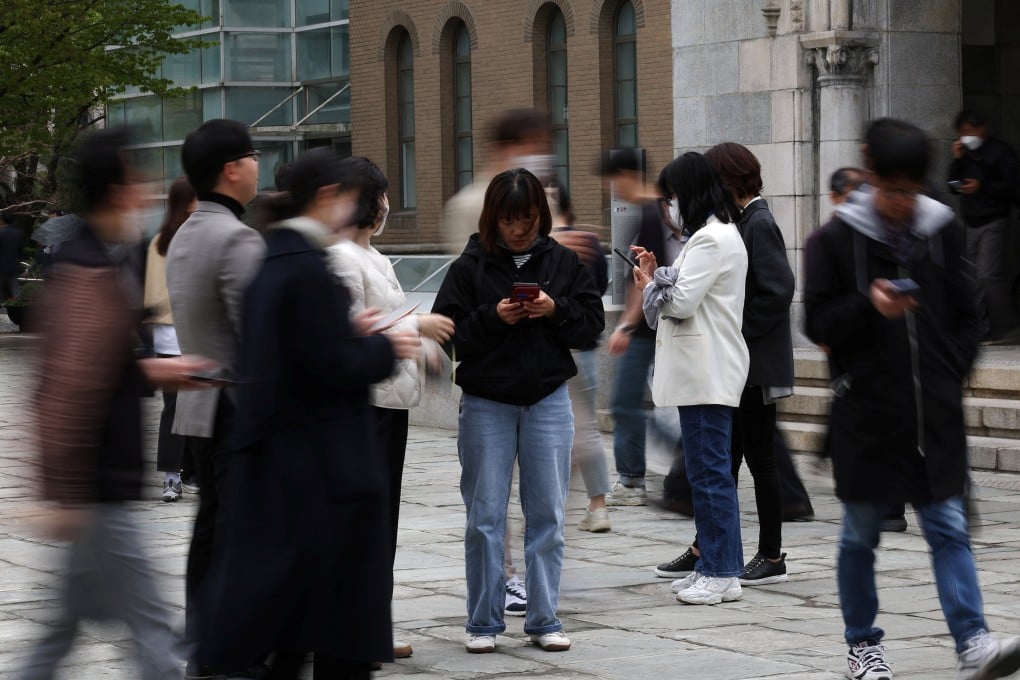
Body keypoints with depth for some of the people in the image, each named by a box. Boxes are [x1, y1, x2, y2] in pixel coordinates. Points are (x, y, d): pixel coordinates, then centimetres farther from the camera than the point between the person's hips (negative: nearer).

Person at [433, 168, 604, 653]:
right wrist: (492, 318, -21)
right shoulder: (470, 266, -2)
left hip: (548, 401, 1)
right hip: (485, 403, -1)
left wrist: (555, 310, -15)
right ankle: (483, 623, 12)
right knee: (485, 517, 3)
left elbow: (593, 322, 2)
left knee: (547, 515, 5)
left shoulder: (562, 262, 3)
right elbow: (447, 331, -7)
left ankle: (544, 621, 13)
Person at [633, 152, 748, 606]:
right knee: (707, 470, 13)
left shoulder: (710, 239, -15)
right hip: (706, 369, 11)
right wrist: (657, 274, 10)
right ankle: (713, 566, 19)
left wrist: (650, 284, -1)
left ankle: (722, 574, -4)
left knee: (709, 471, -7)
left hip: (707, 374, -11)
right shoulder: (721, 234, 19)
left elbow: (682, 301, -18)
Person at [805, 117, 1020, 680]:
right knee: (861, 533, 8)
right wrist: (869, 305, -20)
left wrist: (953, 374, 2)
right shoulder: (837, 238, -4)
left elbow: (964, 316, 13)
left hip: (934, 411, 2)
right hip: (865, 412, -2)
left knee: (948, 527, -3)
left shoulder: (941, 229, 5)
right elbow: (818, 323, -4)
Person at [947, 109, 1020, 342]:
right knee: (974, 277, 5)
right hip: (971, 224, 7)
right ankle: (981, 326, 9)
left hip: (993, 224, -7)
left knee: (989, 275, -15)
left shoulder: (1001, 152, -5)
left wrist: (982, 186, -18)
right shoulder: (966, 154, 16)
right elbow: (953, 185, 12)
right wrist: (957, 160, -1)